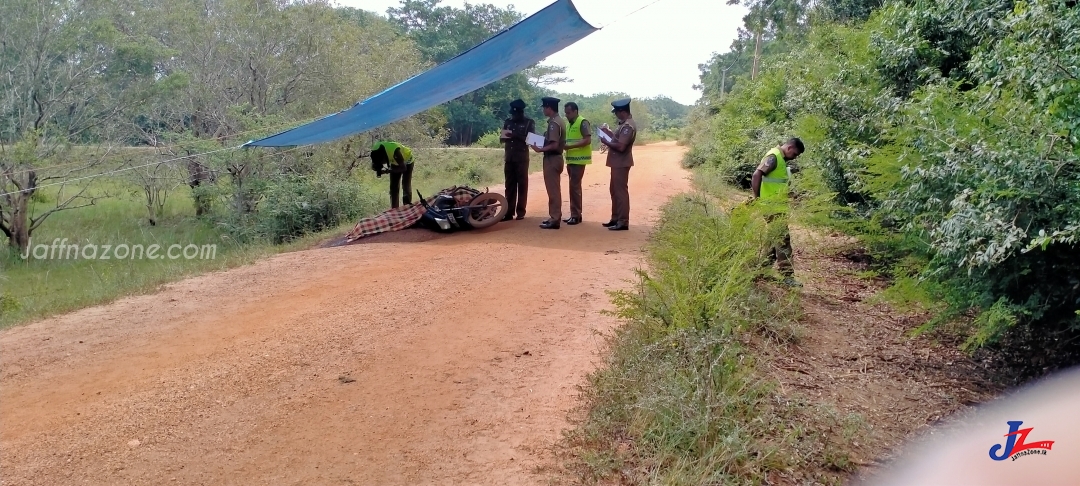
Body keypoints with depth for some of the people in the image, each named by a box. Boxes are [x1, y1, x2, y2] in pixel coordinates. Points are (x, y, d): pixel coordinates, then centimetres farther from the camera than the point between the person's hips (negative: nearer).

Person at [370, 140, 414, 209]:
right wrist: (378, 169, -34)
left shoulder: (394, 151, -44)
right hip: (395, 162, 5)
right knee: (393, 187, 4)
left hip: (406, 161, -5)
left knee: (406, 186, -11)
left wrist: (388, 171, -42)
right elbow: (373, 165, -11)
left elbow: (403, 168, -34)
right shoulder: (375, 151, -27)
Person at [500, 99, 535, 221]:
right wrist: (505, 137, -10)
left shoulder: (529, 122, -1)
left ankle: (521, 212, 4)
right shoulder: (507, 122, 13)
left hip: (522, 157, -4)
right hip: (509, 157, 4)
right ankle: (509, 212, 5)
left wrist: (515, 135, -20)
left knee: (522, 184, -1)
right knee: (509, 184, 4)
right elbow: (501, 139, 14)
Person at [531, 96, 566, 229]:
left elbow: (554, 145, -25)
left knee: (553, 190, -7)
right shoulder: (559, 121, 13)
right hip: (556, 157, 10)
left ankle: (554, 219, -4)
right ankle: (555, 217, 21)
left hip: (552, 159, -10)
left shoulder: (553, 123, -18)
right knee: (555, 190, 15)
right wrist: (543, 139, 16)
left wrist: (540, 149, -18)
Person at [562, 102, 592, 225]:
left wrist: (570, 146, -21)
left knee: (574, 186, -10)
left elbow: (587, 140, -17)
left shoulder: (583, 122, -10)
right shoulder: (568, 124, 15)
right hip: (571, 159, 9)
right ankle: (576, 214, 16)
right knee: (575, 186, 11)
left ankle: (575, 215, -6)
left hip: (579, 159, -9)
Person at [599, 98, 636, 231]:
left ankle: (623, 222, -1)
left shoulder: (628, 126, -20)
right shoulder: (625, 123, 13)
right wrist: (609, 132, 8)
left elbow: (621, 146, -27)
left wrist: (606, 142, -14)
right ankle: (616, 218, 25)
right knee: (615, 190, 16)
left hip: (621, 163, -11)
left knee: (621, 191, -6)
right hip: (618, 162, 11)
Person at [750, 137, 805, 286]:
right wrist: (756, 198, -23)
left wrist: (791, 170, 8)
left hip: (779, 206, 10)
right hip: (773, 207, -10)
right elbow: (757, 174, -24)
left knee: (777, 239, 16)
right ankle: (787, 275, -7)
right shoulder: (774, 157, -15)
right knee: (782, 240, -9)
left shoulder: (781, 159, 16)